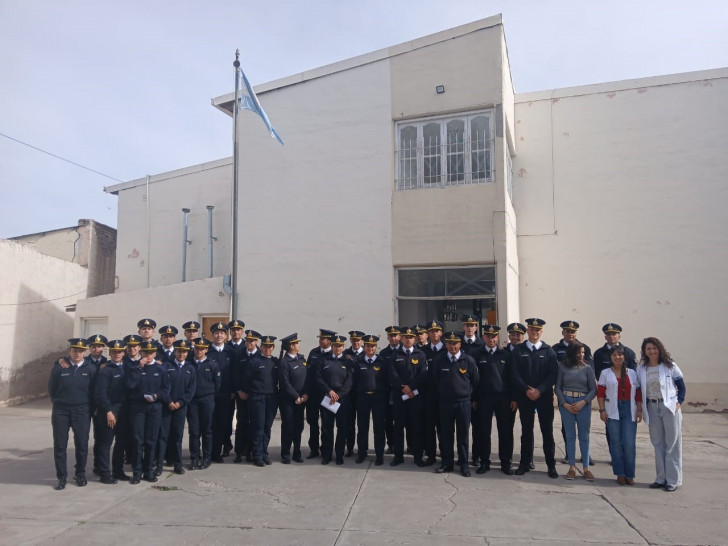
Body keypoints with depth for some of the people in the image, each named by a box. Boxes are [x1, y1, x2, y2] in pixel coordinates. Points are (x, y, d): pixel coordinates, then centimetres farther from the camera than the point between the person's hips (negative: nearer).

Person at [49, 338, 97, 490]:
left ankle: (80, 474, 22)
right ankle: (61, 476, 18)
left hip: (82, 411, 0)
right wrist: (58, 403, 11)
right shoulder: (59, 366, -4)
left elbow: (94, 391, 3)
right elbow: (51, 388, 6)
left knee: (82, 444, 4)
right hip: (61, 411, 0)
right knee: (59, 445, 5)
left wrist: (88, 407, 3)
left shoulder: (91, 368, -3)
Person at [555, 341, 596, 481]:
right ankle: (572, 467, 13)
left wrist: (583, 402, -11)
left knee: (584, 436, 4)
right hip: (566, 403, 0)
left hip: (583, 404, 0)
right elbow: (557, 388, 3)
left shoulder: (587, 368, 2)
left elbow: (593, 389, 2)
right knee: (570, 435, 6)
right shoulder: (562, 367, 1)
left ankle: (586, 468, 11)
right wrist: (565, 404, -7)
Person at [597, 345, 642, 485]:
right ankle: (620, 474, 14)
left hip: (629, 411, 1)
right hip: (613, 411, -1)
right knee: (616, 443, 4)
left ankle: (630, 474, 11)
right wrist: (602, 410, -5)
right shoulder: (605, 373, 4)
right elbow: (600, 393, 1)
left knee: (629, 444, -3)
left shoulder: (632, 373, 9)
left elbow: (638, 393, 9)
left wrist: (639, 410, 2)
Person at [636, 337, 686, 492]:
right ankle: (661, 478, 18)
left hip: (669, 406, -3)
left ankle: (673, 480, 9)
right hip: (652, 408, 3)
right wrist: (640, 409, -1)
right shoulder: (641, 369, 5)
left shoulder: (670, 366, -3)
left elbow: (681, 386, 2)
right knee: (658, 444, 9)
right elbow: (639, 389, 8)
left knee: (672, 444, 2)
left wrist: (679, 402, -9)